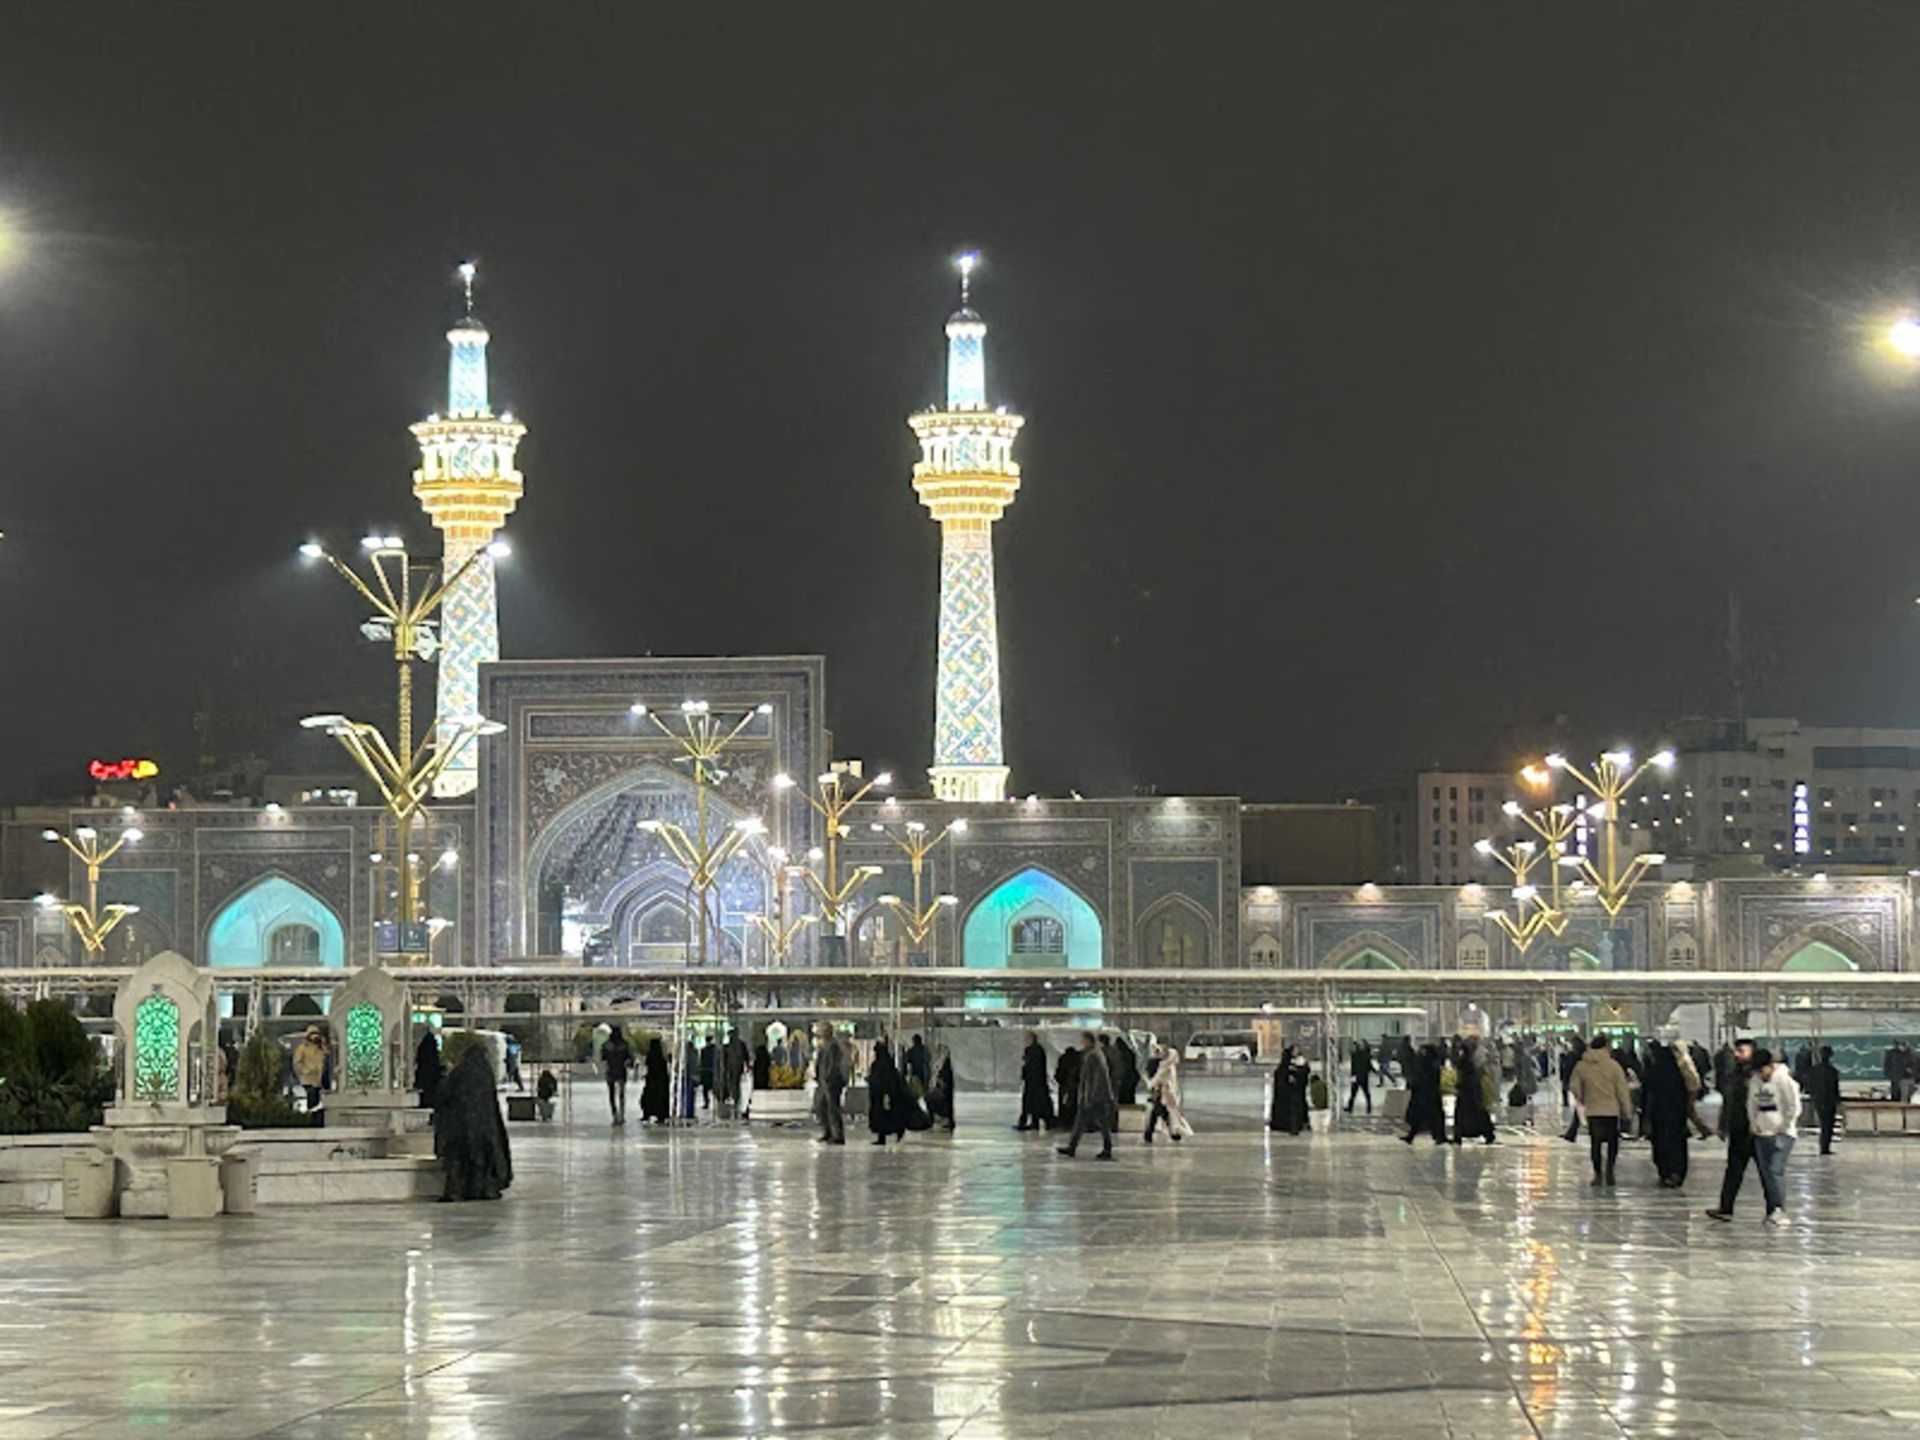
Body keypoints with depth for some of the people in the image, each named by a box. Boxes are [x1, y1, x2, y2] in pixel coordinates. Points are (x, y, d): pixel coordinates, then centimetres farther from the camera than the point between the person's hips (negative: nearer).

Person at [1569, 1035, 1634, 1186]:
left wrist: (1582, 1100, 24)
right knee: (1613, 1142, 13)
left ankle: (1598, 1174, 5)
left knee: (1595, 1143, 8)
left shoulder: (1581, 1066, -1)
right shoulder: (1613, 1065, -8)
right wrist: (1627, 1110, 6)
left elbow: (1575, 1089, 4)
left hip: (1592, 1111, 1)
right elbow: (1622, 1090, -4)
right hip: (1612, 1110, -1)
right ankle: (1609, 1168, -2)